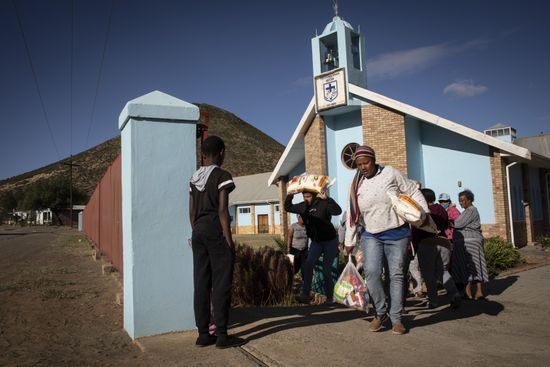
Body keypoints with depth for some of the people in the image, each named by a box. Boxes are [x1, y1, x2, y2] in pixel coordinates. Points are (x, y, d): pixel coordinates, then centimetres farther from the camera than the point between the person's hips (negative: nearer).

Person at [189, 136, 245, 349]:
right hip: (216, 230, -7)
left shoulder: (194, 179, 13)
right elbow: (222, 210, -14)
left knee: (201, 283, 8)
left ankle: (203, 334, 15)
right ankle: (222, 335, 3)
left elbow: (192, 211, 13)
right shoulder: (222, 176, -8)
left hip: (198, 231, 7)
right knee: (221, 283, -1)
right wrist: (229, 239, -12)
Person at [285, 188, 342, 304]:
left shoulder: (322, 204, -19)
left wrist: (327, 199, -41)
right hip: (316, 242, 5)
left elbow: (338, 211, -34)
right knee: (309, 264, -15)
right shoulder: (302, 207, 0)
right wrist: (290, 195, -3)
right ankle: (306, 294, -12)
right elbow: (288, 207, 11)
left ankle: (329, 298, 16)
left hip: (330, 241, -5)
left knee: (326, 270, 0)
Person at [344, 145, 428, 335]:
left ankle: (396, 319, 17)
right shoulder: (356, 185, 4)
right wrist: (349, 241, 10)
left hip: (397, 234, -1)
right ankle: (380, 313, 7)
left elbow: (413, 192, 2)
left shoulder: (390, 173, -4)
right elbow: (352, 214, 9)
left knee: (396, 275, 3)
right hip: (371, 235, 2)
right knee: (371, 272, -14)